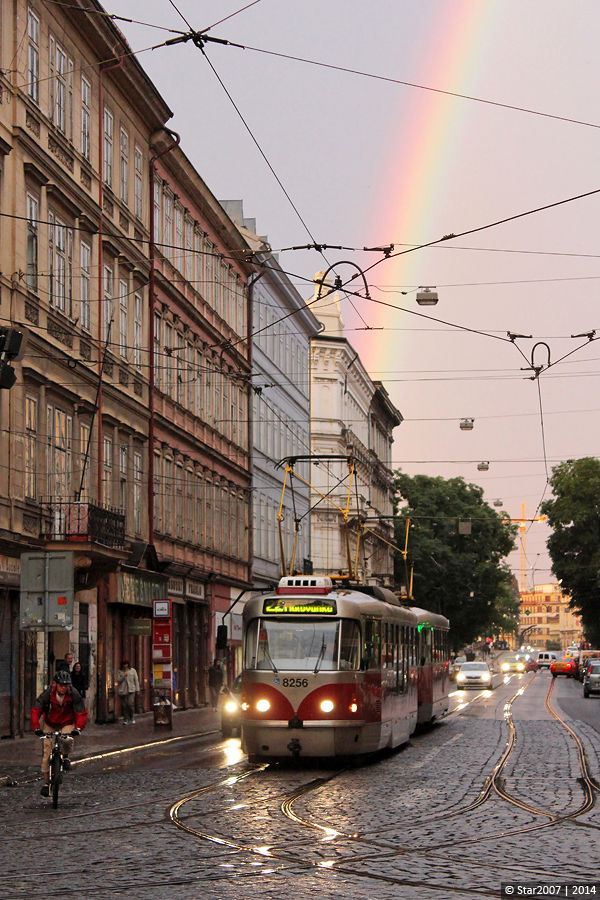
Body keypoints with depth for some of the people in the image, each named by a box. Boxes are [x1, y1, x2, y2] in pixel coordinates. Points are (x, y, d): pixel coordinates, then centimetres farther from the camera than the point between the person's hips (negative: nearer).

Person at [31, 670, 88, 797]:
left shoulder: (74, 694, -22)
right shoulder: (48, 694, -22)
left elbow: (82, 713, -20)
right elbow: (35, 711, -22)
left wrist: (78, 728, -37)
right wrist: (36, 727, -36)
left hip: (67, 724, -1)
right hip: (50, 724, 1)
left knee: (67, 740, -32)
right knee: (47, 751, -7)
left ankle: (65, 757, 1)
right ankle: (46, 781, 6)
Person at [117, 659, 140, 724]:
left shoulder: (132, 670, 8)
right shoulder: (120, 672, 9)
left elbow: (136, 680, 10)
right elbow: (118, 681, 3)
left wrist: (137, 689, 5)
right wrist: (123, 676, -11)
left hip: (131, 690, -1)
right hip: (123, 691, 1)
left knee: (130, 704, -14)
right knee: (124, 705, -1)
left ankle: (132, 718, 3)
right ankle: (125, 719, 10)